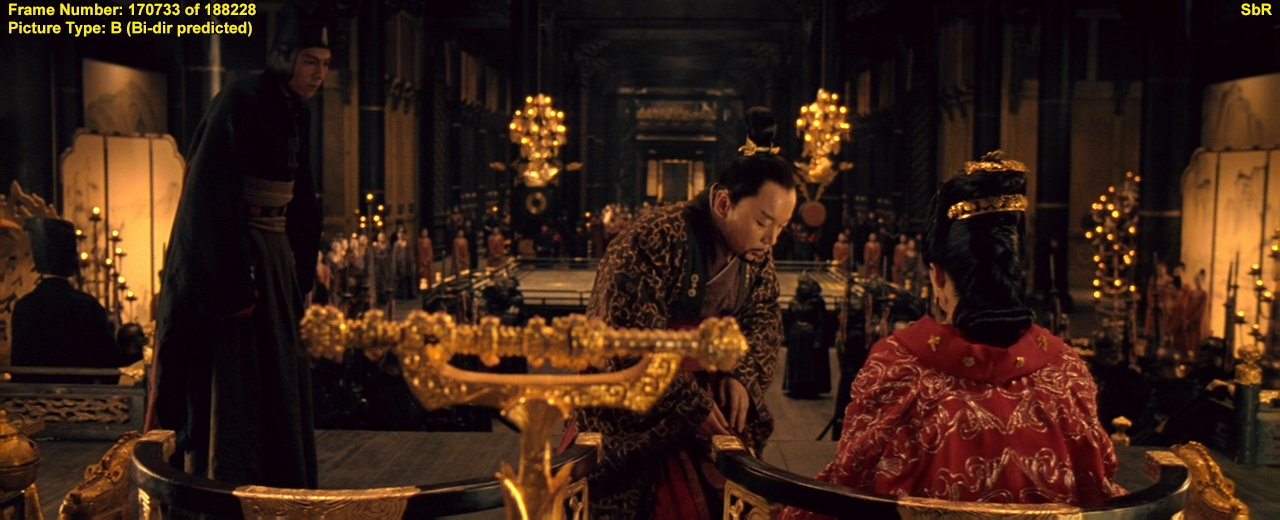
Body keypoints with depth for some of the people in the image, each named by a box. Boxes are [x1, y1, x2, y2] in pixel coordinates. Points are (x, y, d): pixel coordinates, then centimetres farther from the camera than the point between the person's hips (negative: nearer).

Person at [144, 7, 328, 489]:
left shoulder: (297, 114, 10)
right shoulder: (240, 101, -15)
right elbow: (215, 196, -20)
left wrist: (301, 272, 15)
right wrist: (233, 284, -23)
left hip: (275, 257, 9)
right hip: (231, 256, -8)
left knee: (280, 386, 13)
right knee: (231, 387, -3)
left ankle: (281, 494, 24)